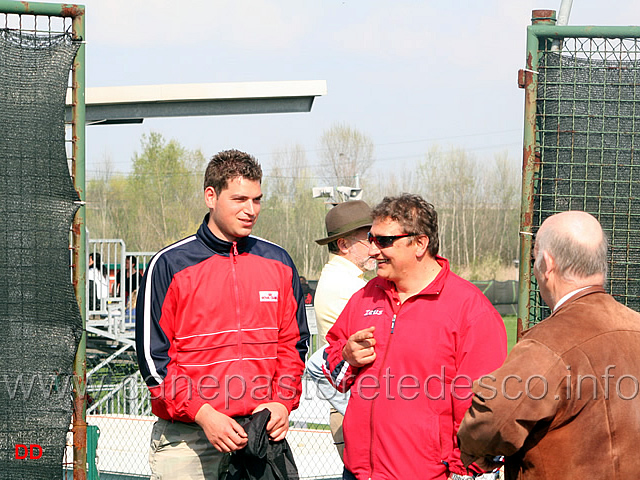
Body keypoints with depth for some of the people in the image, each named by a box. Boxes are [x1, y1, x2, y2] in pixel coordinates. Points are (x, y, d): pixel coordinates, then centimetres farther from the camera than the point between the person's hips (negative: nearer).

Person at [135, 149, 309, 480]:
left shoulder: (278, 263, 10)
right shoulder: (169, 266, -3)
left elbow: (293, 343, 14)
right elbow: (152, 356, -5)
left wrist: (282, 402, -3)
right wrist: (203, 414, -15)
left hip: (263, 433, 3)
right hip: (186, 439, -3)